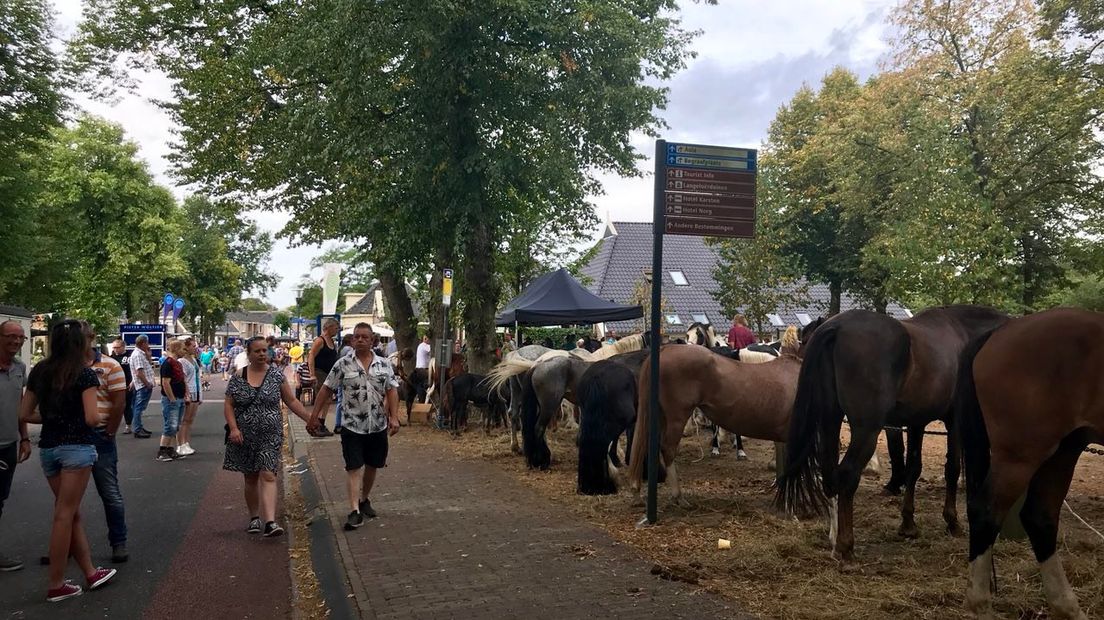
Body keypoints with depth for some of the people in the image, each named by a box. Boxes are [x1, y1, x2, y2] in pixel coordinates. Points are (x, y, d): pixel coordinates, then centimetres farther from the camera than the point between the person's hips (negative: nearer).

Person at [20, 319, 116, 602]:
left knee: (71, 513, 14)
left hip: (47, 447, 6)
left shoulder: (39, 372, 8)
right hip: (77, 446, -6)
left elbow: (25, 414, 10)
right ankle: (56, 584, 9)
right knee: (64, 515, 1)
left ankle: (90, 573, 22)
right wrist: (99, 418, 5)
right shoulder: (85, 373, -10)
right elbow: (92, 418, -16)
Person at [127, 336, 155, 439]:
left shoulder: (141, 354, 14)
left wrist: (148, 355, 12)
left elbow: (148, 365, 22)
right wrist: (147, 383, -18)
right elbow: (139, 372, -23)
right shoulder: (137, 355, -17)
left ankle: (139, 428, 25)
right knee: (139, 408, -5)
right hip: (143, 386, -11)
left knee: (140, 408, 16)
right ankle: (137, 431, -2)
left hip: (145, 385, 11)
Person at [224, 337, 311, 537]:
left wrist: (310, 419, -1)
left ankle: (270, 521, -17)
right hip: (245, 436, 1)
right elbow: (228, 405, 2)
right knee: (250, 478, 11)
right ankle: (254, 517, 25)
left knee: (268, 476, -11)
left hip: (270, 436, -1)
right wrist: (233, 427, -12)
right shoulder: (238, 377, 1)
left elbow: (291, 401, 5)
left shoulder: (276, 375, 1)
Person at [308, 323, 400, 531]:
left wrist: (394, 417, -9)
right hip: (352, 426, -2)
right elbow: (326, 390, 0)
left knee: (372, 466, 15)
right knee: (354, 468, -6)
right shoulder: (343, 364, -4)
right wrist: (314, 415, -3)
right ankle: (355, 511, -7)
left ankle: (365, 499, 35)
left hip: (378, 426, 2)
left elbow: (392, 391, -1)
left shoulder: (384, 364, 0)